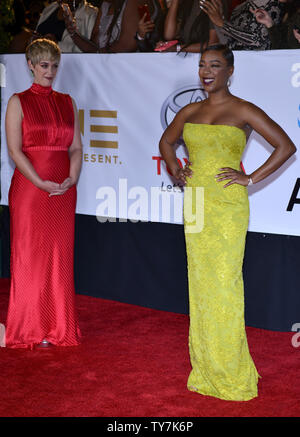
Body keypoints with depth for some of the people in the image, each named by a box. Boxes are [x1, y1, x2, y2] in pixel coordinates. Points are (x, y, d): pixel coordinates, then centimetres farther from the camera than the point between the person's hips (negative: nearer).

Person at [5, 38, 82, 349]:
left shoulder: (67, 102, 12)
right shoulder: (19, 102, 0)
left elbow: (76, 147, 10)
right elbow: (15, 151, -8)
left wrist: (72, 179, -8)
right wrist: (42, 183, -17)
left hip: (63, 192, 4)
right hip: (29, 188, -4)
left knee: (60, 256, 7)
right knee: (29, 256, 1)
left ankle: (58, 327, 16)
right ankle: (30, 329, 11)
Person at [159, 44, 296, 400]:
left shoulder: (243, 111, -4)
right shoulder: (190, 111, 11)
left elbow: (286, 146, -6)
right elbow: (166, 141, 29)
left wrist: (251, 178, -9)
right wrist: (176, 171, 13)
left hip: (227, 204, -5)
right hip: (195, 201, 6)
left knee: (224, 281, -6)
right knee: (200, 281, 8)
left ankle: (231, 373, 4)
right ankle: (205, 369, 18)